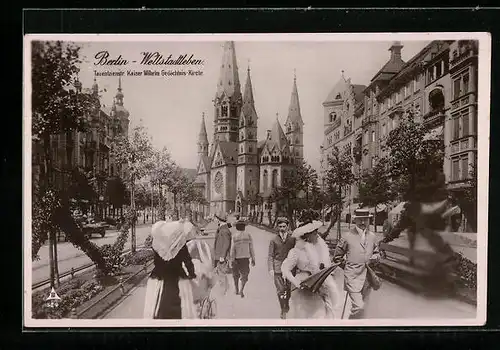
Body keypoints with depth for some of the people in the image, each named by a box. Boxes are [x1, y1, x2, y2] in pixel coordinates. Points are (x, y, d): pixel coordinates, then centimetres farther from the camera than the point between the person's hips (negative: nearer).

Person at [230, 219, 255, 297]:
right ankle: (241, 290, -13)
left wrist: (232, 259, -8)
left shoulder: (234, 236, -9)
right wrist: (253, 259, 7)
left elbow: (233, 248, -12)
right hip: (245, 257, 1)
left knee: (236, 274, 18)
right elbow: (251, 248, 1)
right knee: (244, 275, 5)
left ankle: (236, 290, 30)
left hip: (237, 257, 0)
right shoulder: (248, 235, -2)